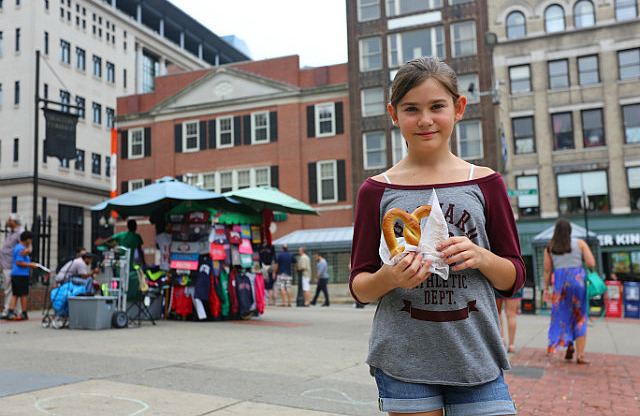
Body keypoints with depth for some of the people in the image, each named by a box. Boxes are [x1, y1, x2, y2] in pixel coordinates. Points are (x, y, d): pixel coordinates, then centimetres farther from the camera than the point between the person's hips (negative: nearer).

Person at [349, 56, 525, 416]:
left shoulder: (485, 184, 5)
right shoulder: (377, 191, 2)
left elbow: (514, 279, 8)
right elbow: (360, 288, 4)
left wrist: (481, 257, -13)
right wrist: (387, 278, -18)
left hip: (476, 358, 1)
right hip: (403, 361, -1)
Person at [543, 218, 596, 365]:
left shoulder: (549, 247, 8)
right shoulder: (580, 243, 4)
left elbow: (547, 269, 5)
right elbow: (591, 263, -3)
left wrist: (547, 287, 10)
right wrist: (579, 265, 17)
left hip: (560, 282, 1)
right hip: (578, 280, -1)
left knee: (563, 316, 13)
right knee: (580, 318, 5)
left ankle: (569, 343, -6)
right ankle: (580, 355, 2)